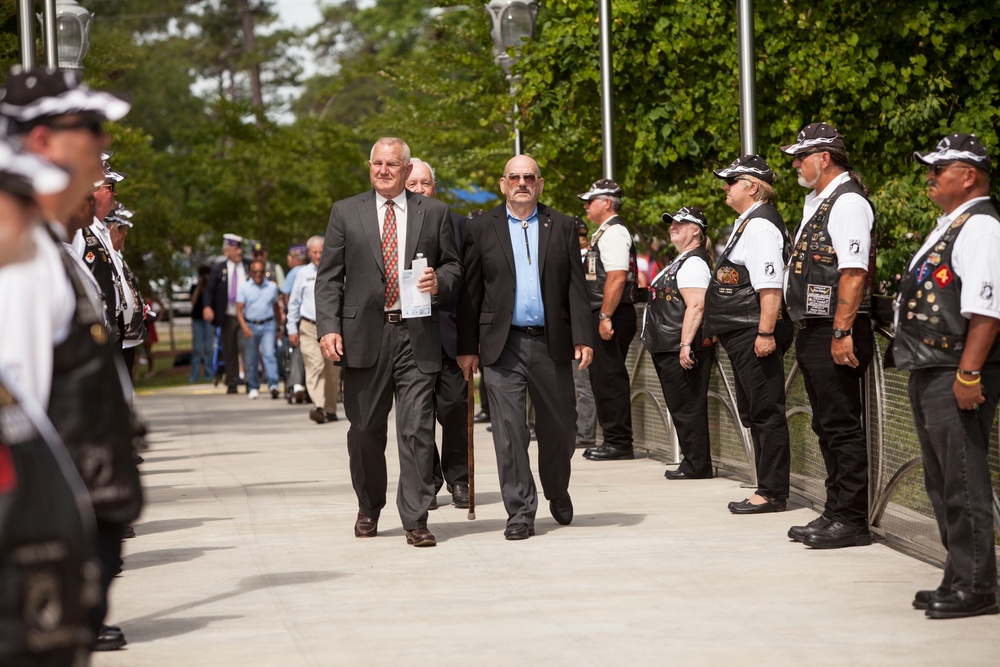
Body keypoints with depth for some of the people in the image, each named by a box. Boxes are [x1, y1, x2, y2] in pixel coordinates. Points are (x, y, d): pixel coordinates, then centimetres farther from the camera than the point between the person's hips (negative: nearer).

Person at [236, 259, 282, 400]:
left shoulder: (272, 287, 7)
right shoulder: (244, 287, 2)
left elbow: (276, 308, 16)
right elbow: (239, 310, -4)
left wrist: (280, 327, 18)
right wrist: (244, 327, -17)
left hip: (268, 325, 0)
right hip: (251, 326, 0)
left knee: (269, 353, -17)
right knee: (251, 359, 7)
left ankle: (273, 385, -25)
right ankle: (253, 388, 20)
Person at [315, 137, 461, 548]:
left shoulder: (434, 213, 10)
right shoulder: (345, 212, 8)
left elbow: (453, 265, 15)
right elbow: (328, 277, 5)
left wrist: (439, 281, -9)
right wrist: (328, 327, -6)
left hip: (417, 334, -1)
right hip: (363, 334, 1)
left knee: (417, 430, -6)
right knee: (365, 429, 9)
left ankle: (416, 519, -2)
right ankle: (369, 508, 28)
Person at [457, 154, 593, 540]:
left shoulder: (562, 227, 9)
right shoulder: (481, 229, 6)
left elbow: (576, 287, 6)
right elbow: (470, 292, 5)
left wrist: (582, 338, -3)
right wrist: (467, 347, 0)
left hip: (551, 343, 1)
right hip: (503, 345, -1)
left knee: (560, 428, 8)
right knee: (509, 430, -4)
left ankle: (558, 493, 33)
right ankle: (520, 512, 2)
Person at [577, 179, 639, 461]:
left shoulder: (614, 233, -13)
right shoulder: (604, 232, 19)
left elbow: (617, 278, -22)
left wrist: (606, 317, -24)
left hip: (612, 316, -11)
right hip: (603, 315, 11)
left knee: (610, 378, -8)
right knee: (602, 377, 13)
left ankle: (619, 443, -4)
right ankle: (614, 440, 18)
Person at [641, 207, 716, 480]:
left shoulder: (693, 263, -13)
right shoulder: (682, 261, 21)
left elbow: (696, 306, -22)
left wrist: (686, 344, -28)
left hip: (681, 351, -11)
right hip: (668, 350, 11)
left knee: (687, 408, -7)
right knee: (682, 408, 12)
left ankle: (697, 465, -3)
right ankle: (693, 464, 16)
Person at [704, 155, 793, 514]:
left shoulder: (760, 226, -15)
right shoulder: (747, 222, 18)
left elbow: (770, 287, -23)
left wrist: (765, 333, -26)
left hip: (755, 337, -11)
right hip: (743, 336, 11)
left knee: (766, 414, -6)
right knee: (754, 414, 15)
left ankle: (772, 492, -2)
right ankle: (768, 488, 22)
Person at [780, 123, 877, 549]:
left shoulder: (848, 202, -13)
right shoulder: (816, 202, 18)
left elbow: (854, 272, -21)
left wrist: (841, 333, -24)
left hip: (835, 332, -10)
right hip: (812, 332, 10)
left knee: (842, 426, -7)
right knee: (827, 428, 13)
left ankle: (851, 521, -3)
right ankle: (835, 514, 20)